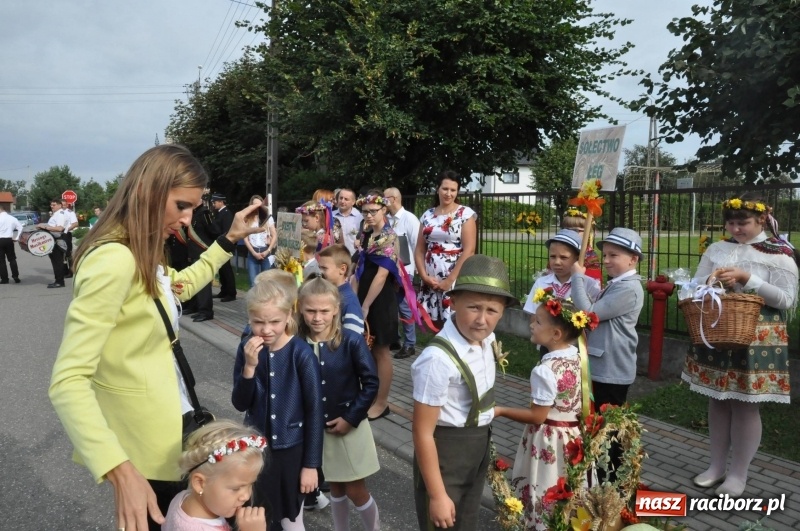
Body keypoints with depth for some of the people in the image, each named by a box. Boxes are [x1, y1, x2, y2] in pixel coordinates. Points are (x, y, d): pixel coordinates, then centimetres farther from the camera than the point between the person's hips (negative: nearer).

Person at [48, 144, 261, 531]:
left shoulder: (143, 254, 5)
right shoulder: (114, 260, -26)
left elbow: (181, 286, 27)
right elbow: (68, 381, -30)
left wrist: (230, 239, 16)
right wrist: (120, 471, -38)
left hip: (168, 422, 10)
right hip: (144, 445, -10)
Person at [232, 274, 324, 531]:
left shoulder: (301, 353, -19)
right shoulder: (247, 348, -9)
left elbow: (315, 410, -13)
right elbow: (240, 404, -7)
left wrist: (311, 464, -10)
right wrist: (249, 367, -24)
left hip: (292, 448, -3)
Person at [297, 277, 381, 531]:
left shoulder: (352, 341, -18)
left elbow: (371, 383, -12)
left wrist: (351, 418, -13)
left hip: (349, 426, -3)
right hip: (317, 428, 3)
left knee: (356, 491, 7)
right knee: (335, 488, 19)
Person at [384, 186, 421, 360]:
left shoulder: (409, 219, -9)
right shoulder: (386, 219, 4)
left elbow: (417, 245, -9)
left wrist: (417, 268, -8)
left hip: (404, 270, -5)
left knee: (404, 307, 1)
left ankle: (409, 344, 14)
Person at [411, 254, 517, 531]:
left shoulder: (487, 339, -8)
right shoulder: (438, 359, -33)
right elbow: (422, 432, -25)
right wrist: (437, 495, -19)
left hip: (478, 446, 8)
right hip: (445, 451, -7)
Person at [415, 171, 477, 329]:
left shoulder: (466, 213, -3)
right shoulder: (427, 215, 10)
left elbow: (469, 250, -10)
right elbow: (419, 249, 9)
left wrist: (450, 280, -13)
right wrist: (424, 276, -6)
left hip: (456, 280, -4)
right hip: (430, 281, 4)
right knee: (433, 323, 7)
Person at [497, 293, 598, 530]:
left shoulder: (545, 371, -26)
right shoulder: (577, 357, -2)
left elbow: (537, 416, -21)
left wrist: (501, 410, -13)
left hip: (548, 441, -7)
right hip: (572, 436, 8)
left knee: (545, 499, 10)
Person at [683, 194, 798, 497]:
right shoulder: (716, 249, 7)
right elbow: (696, 286, 8)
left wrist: (746, 279, -18)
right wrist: (711, 281, -14)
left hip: (757, 341, -4)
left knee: (746, 405, 3)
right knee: (718, 400, 11)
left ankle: (738, 473, 18)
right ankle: (717, 465, 26)